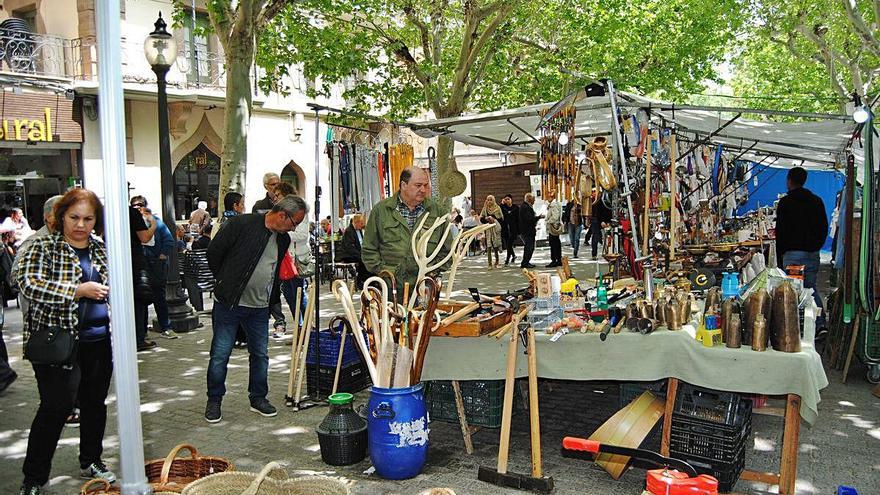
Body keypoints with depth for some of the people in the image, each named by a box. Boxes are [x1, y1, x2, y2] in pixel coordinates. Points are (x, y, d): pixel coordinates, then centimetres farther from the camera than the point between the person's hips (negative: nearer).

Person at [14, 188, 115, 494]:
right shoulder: (43, 247, -5)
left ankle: (91, 462, 32)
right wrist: (79, 291, -22)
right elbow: (28, 283, -19)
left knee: (95, 403, 14)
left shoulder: (101, 250, 10)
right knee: (56, 408, -4)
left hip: (100, 342, 5)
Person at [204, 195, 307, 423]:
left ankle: (258, 397, 26)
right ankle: (214, 400, 19)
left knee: (260, 354, 10)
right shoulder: (242, 224, -13)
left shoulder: (283, 239, 6)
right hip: (228, 303, -5)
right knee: (220, 354, 3)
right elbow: (214, 252, -7)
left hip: (259, 308, 5)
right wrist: (226, 282, 1)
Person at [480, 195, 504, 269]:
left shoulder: (497, 208, 0)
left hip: (496, 228, -1)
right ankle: (490, 264, -5)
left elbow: (501, 218, -1)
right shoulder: (485, 209, 8)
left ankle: (497, 261, 23)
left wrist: (494, 219, -13)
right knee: (488, 246, -6)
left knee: (496, 245, 0)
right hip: (487, 229, 2)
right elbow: (481, 218, 8)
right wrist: (486, 218, -10)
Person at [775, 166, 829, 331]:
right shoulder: (817, 201, 11)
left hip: (793, 253, -5)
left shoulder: (785, 202, -6)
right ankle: (820, 324, 2)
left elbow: (780, 231, -7)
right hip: (813, 253, 6)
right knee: (811, 288, 12)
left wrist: (779, 258, -1)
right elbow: (824, 228, 14)